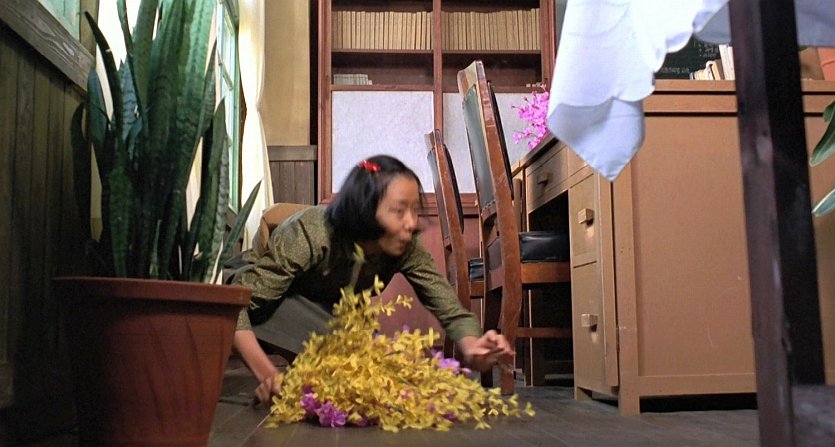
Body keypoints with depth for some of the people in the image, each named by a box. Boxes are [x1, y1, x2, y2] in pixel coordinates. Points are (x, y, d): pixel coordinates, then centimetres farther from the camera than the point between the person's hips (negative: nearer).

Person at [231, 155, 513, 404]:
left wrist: (471, 350, -48)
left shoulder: (404, 248, -22)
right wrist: (267, 375, -54)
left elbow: (452, 311, -25)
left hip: (329, 319, 5)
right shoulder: (309, 235, -36)